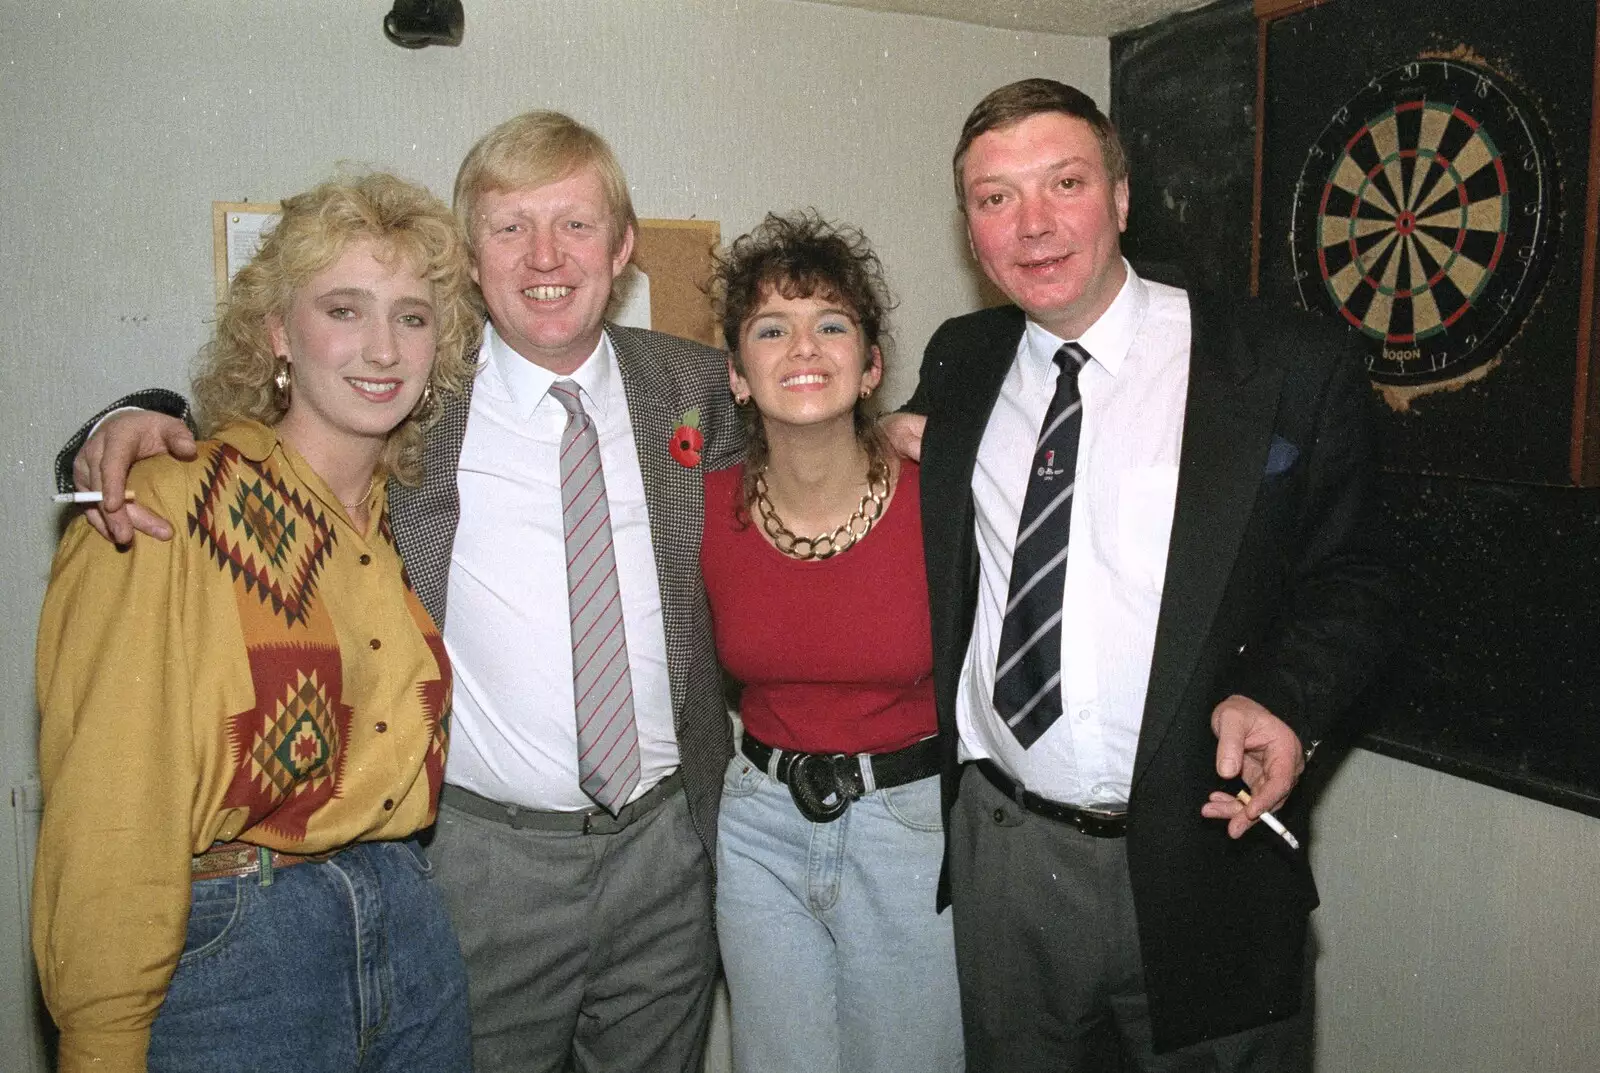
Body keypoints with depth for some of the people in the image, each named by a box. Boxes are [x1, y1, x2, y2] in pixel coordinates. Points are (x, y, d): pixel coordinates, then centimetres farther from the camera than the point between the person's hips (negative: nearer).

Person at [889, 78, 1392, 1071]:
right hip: (1001, 851, 4)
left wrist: (1285, 701, -19)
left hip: (1201, 860, -3)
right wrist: (915, 465, 0)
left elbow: (1346, 579, -1)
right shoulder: (961, 363, 5)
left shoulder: (1292, 369, -7)